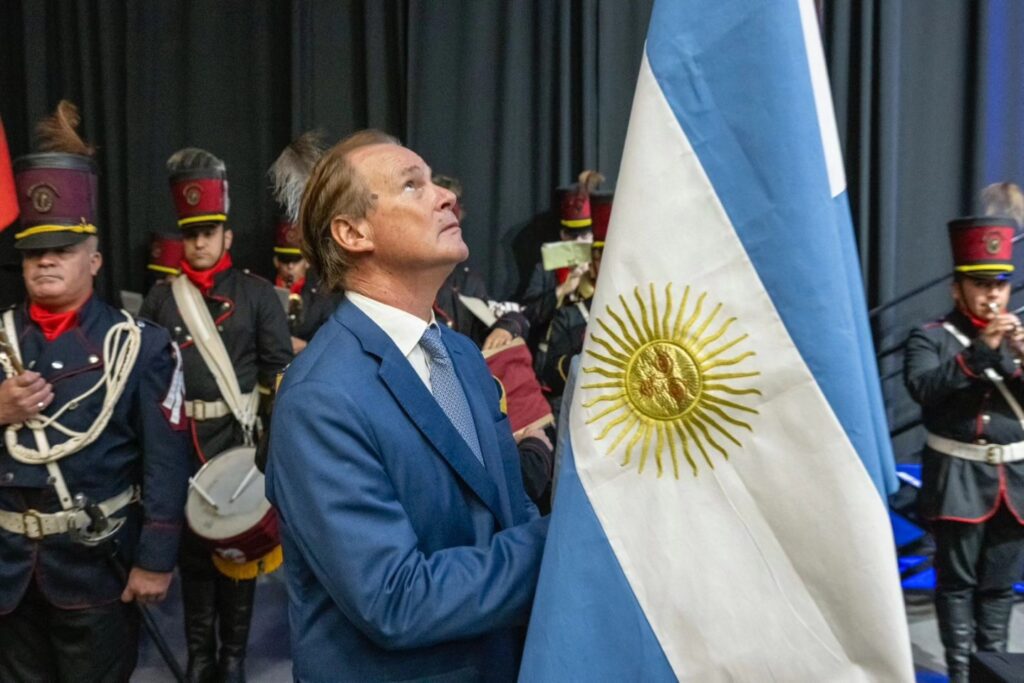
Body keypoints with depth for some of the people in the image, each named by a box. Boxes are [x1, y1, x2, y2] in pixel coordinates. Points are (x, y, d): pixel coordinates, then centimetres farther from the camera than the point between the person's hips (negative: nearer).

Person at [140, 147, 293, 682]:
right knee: (191, 545, 12)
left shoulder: (257, 294, -2)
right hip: (179, 441, 2)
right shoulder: (161, 298, 5)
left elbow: (279, 368, -2)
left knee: (239, 543, 9)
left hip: (239, 438, -2)